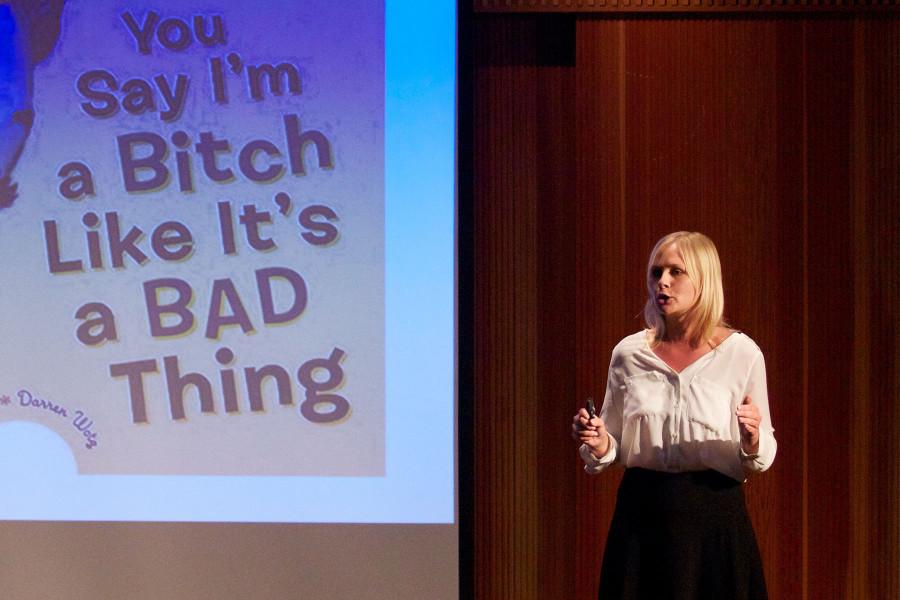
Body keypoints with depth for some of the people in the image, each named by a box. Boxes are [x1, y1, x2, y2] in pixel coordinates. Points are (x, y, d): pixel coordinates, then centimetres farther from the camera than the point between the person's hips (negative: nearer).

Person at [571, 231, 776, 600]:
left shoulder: (741, 353, -3)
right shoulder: (629, 354, 4)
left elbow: (762, 458, 2)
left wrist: (752, 440, -19)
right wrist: (597, 444, -9)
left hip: (714, 517, -2)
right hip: (642, 514, 2)